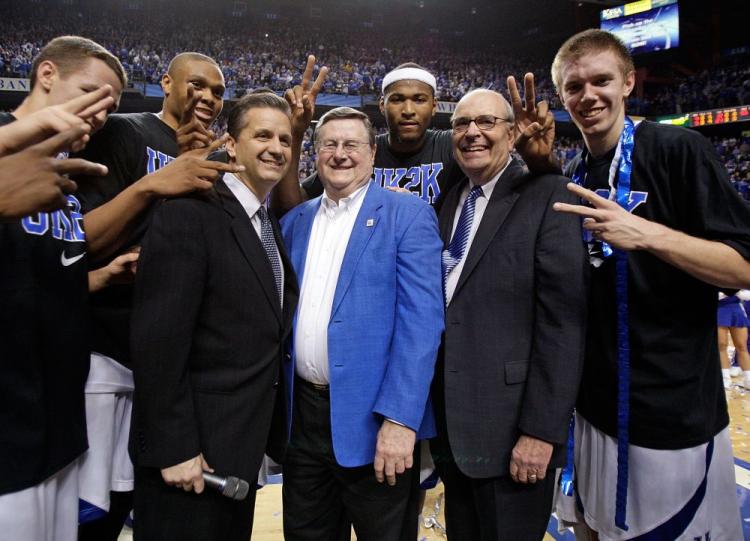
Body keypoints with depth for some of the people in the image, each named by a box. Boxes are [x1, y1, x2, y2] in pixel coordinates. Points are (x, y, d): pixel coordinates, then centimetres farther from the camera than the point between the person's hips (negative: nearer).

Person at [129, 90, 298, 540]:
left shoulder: (271, 226, 10)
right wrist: (174, 448, -19)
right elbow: (159, 341, -20)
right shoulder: (188, 216, -16)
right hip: (191, 449, -8)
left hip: (242, 443, 8)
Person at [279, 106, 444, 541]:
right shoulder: (294, 221, 10)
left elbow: (421, 319, -15)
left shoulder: (408, 215, -7)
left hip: (372, 417, -5)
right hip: (303, 412, 5)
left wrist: (399, 418, -21)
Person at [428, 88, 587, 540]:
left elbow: (562, 318, -15)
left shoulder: (547, 196, -9)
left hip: (511, 431, -6)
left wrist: (541, 430, -17)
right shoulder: (447, 202, 10)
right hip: (449, 429, 6)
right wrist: (432, 416, 8)